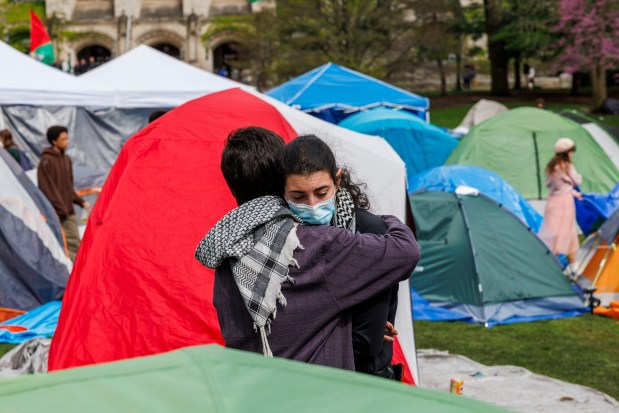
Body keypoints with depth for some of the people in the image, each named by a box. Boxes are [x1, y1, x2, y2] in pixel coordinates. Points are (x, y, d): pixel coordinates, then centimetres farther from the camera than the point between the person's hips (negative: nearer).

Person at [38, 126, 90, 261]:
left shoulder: (66, 159, 14)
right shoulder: (46, 161, -9)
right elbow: (47, 188, -14)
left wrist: (80, 201, 9)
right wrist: (61, 208, -16)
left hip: (68, 213, 7)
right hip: (55, 213, -7)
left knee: (74, 244, 3)